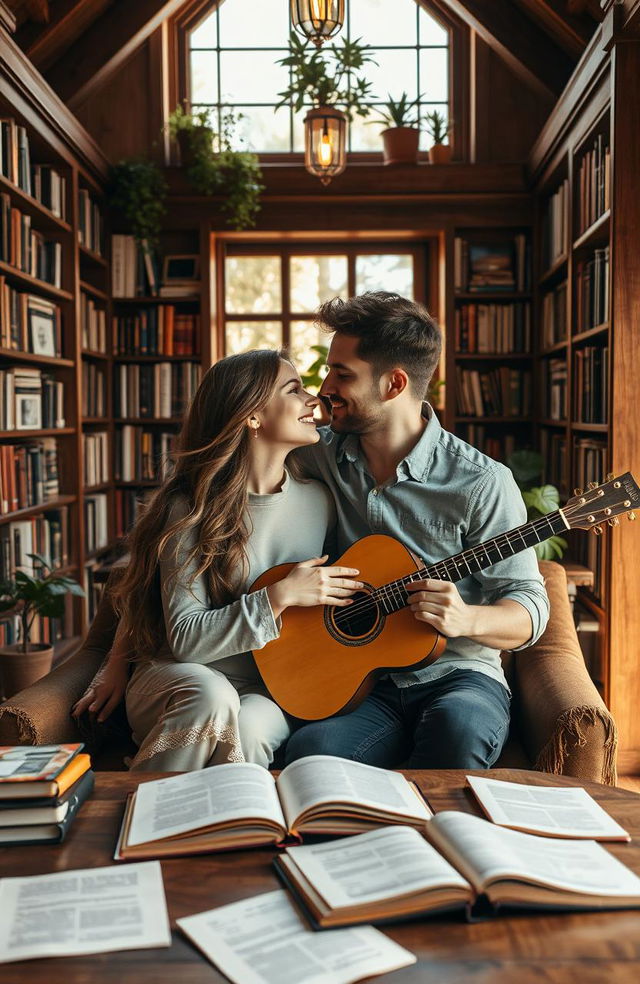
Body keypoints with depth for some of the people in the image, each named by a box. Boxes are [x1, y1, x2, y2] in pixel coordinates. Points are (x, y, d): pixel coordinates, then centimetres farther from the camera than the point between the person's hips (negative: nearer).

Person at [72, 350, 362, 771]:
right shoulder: (191, 510, -10)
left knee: (250, 727, -32)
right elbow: (185, 638, -15)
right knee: (211, 697, -36)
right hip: (182, 681, -2)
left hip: (271, 689, 2)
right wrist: (279, 596, -20)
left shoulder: (319, 499, 2)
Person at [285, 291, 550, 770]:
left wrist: (466, 619, -26)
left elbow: (529, 607, -5)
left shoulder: (481, 483, -8)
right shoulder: (320, 457, 6)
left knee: (458, 728, -36)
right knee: (308, 751, -32)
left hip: (457, 675, -1)